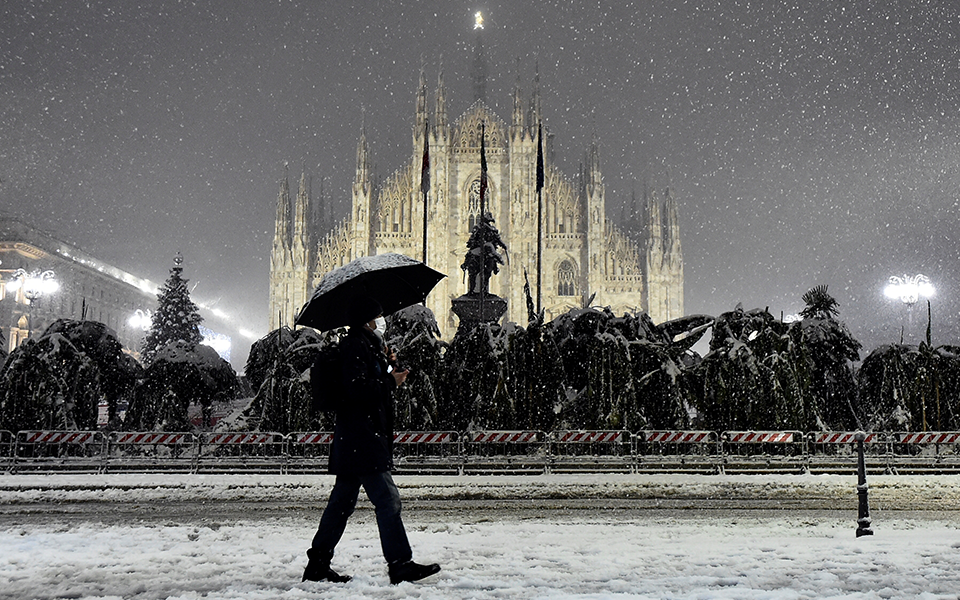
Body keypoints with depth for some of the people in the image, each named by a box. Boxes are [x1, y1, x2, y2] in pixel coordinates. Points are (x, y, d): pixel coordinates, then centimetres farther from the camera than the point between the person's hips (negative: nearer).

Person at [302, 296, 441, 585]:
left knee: (342, 501, 13)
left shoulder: (363, 344, 20)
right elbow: (357, 389, -21)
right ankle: (400, 564, -4)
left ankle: (318, 565, 18)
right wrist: (390, 381, -12)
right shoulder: (357, 346, -12)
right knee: (388, 499, -8)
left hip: (352, 441, 11)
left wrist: (384, 365, 15)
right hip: (362, 441, -11)